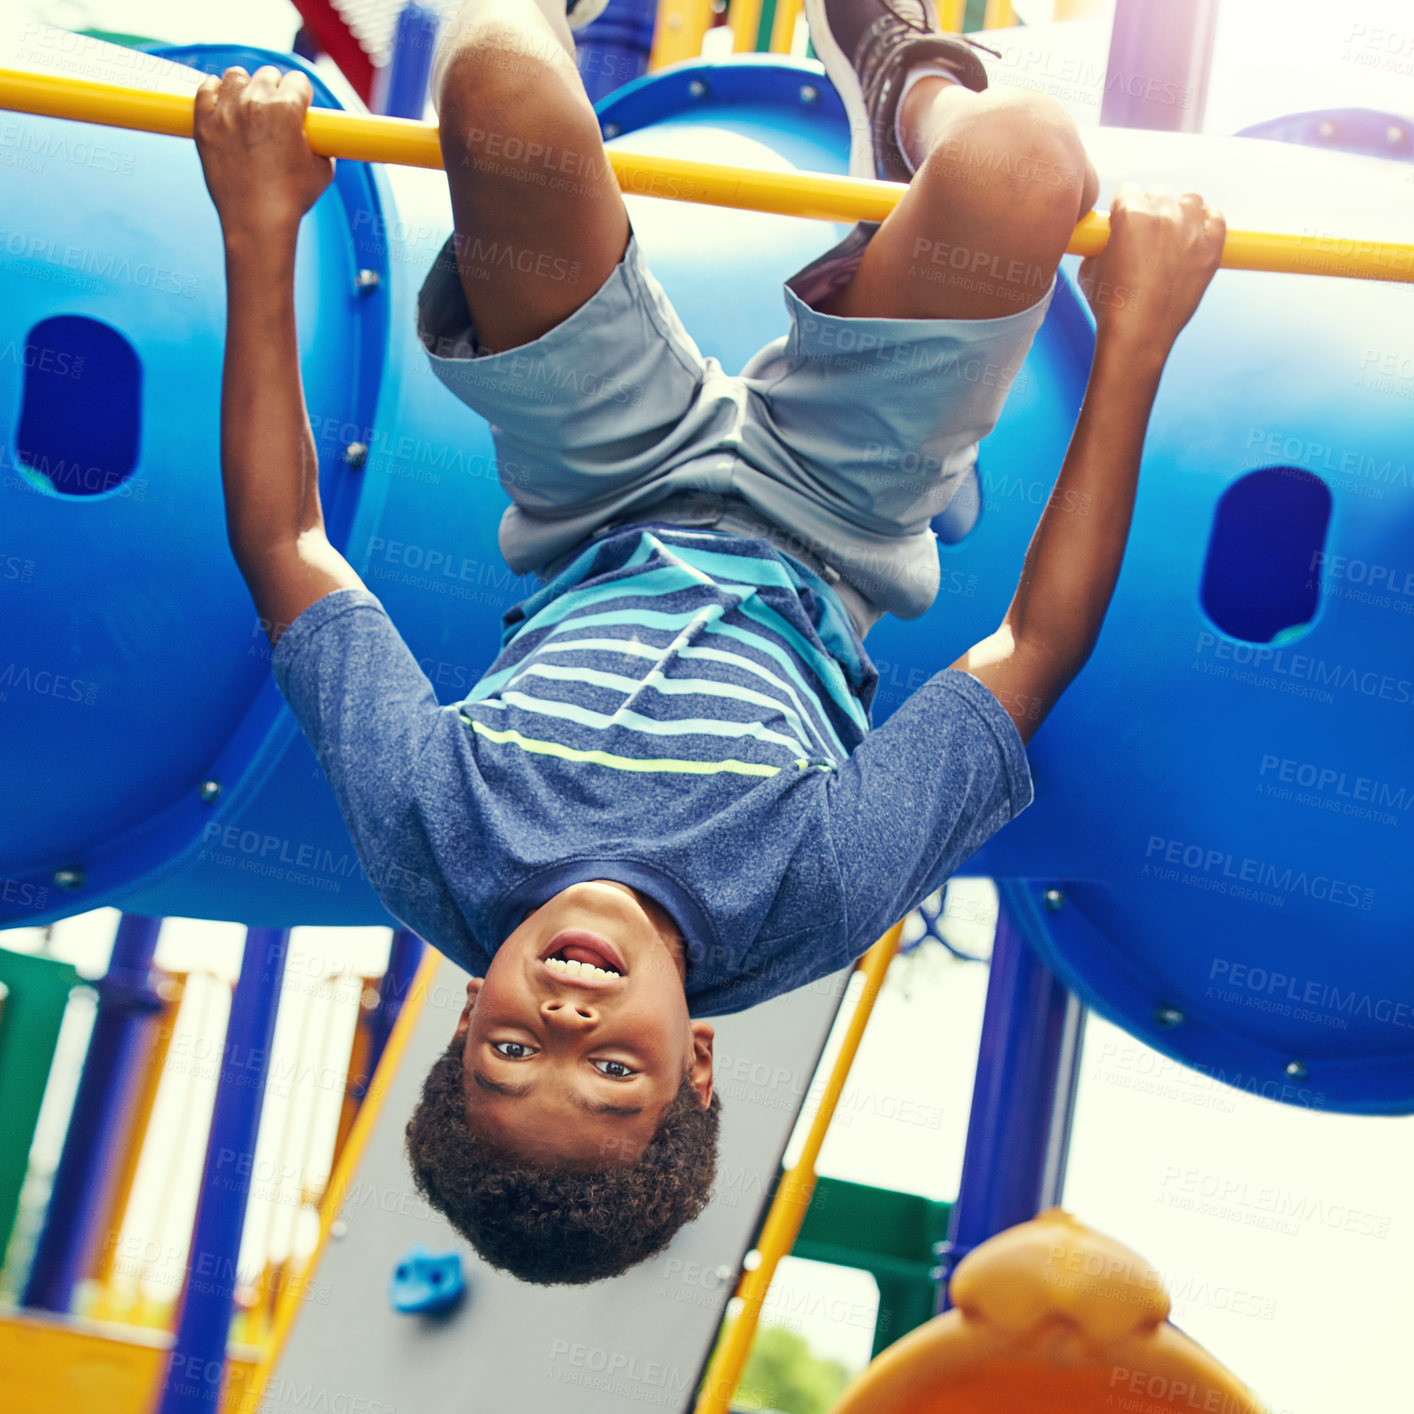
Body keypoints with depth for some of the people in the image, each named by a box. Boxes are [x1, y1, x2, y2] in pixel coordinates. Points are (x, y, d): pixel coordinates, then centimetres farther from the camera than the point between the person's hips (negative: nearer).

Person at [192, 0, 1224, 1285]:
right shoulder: (815, 897, -39)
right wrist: (1135, 335, -26)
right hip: (823, 532, -1)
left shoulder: (430, 847, -36)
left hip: (599, 523, 1)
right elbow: (1035, 642, -28)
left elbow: (286, 547, -24)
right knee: (1022, 156, -21)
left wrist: (261, 230, -22)